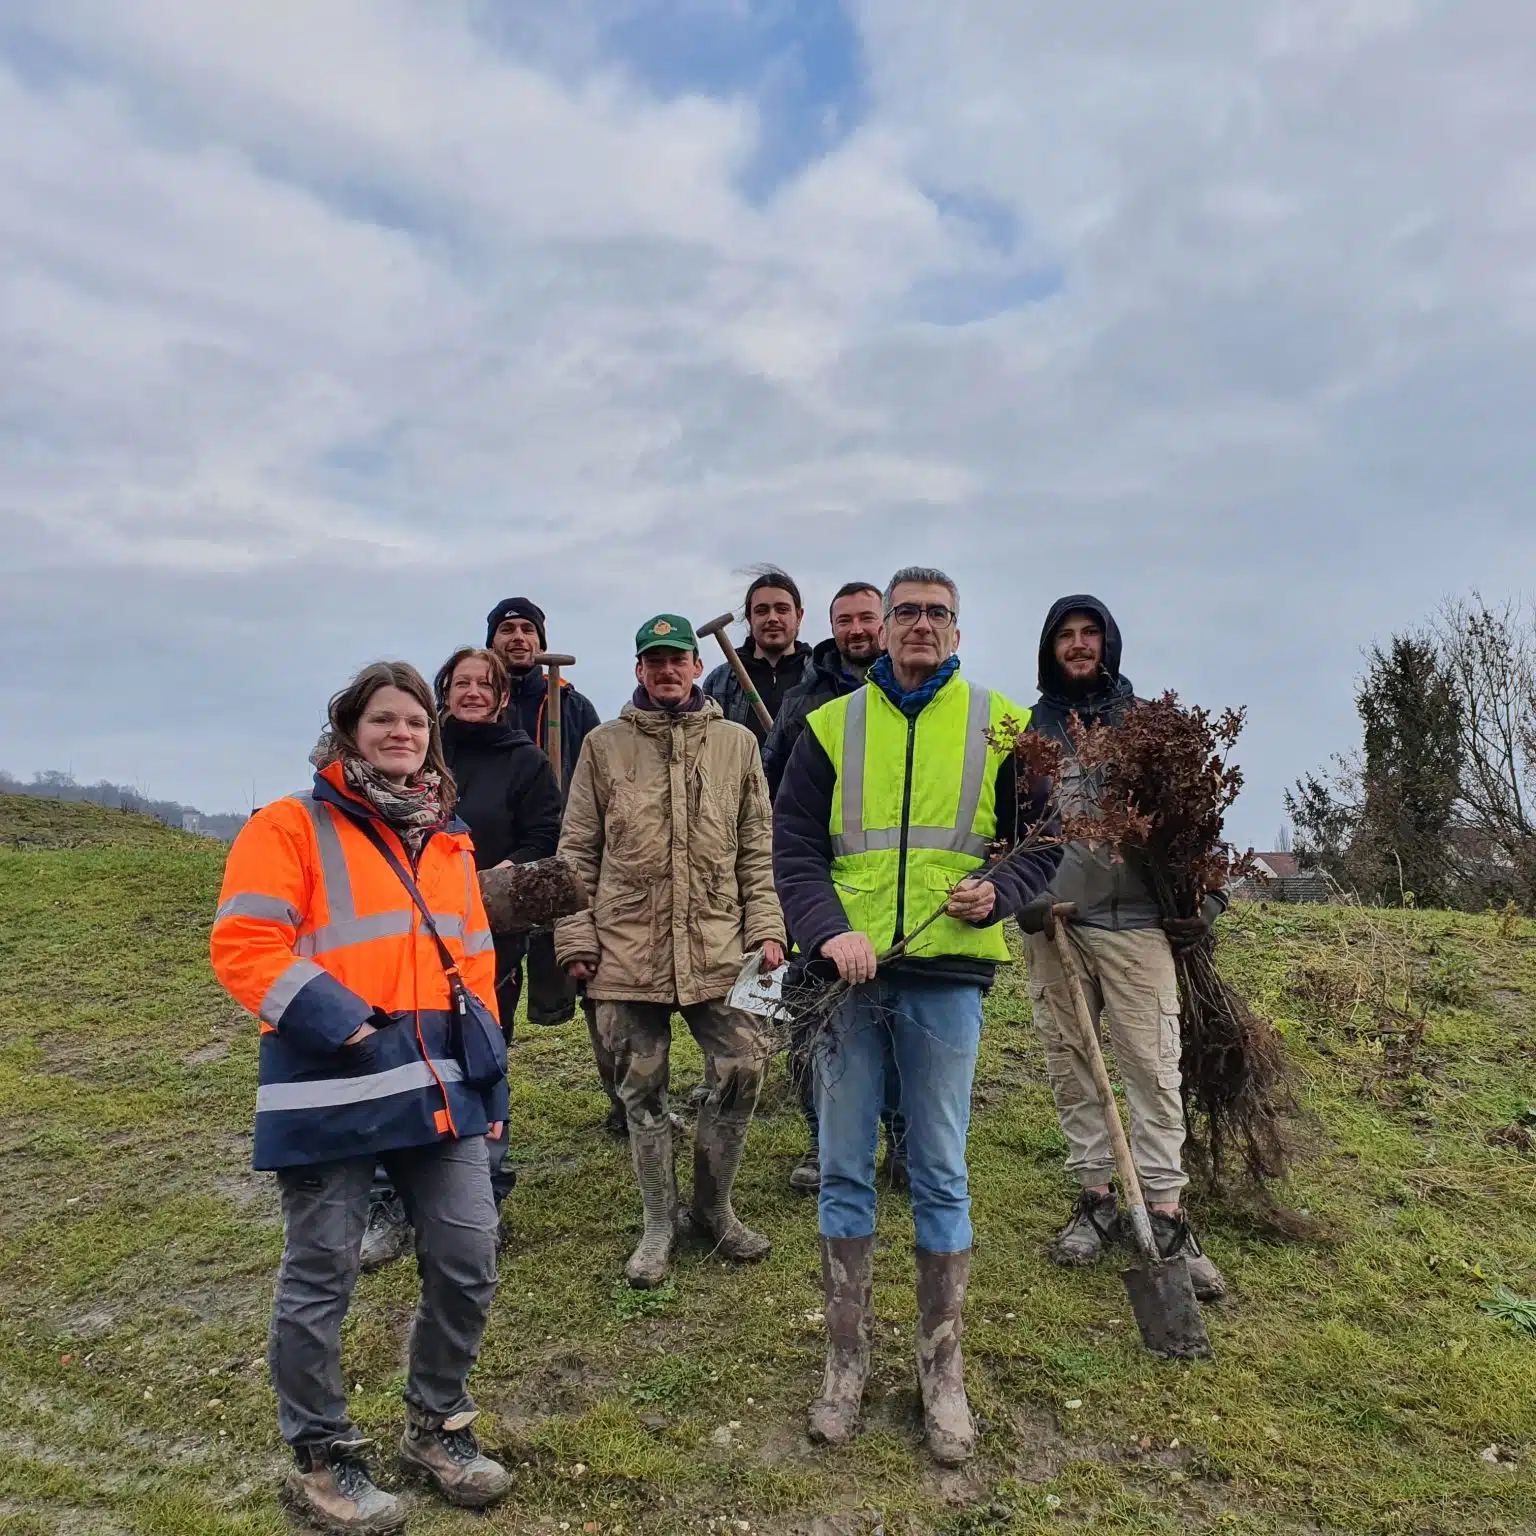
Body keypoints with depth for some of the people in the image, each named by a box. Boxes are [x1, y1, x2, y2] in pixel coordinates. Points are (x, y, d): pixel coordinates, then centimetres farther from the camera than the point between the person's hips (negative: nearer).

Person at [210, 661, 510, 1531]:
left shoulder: (450, 840, 14)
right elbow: (244, 946, -12)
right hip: (331, 1090, -5)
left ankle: (438, 1426, 32)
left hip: (441, 1085, 6)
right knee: (322, 1278, 8)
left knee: (468, 1264, 9)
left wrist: (489, 1075, 14)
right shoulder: (293, 826, -4)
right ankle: (322, 1458, 30)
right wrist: (343, 1026, -19)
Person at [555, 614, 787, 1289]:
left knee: (742, 1067, -1)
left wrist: (766, 928, 0)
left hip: (719, 947, 1)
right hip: (626, 949, 0)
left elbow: (758, 850, 8)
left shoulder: (736, 742, 7)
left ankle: (713, 1206, 23)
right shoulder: (604, 745, 4)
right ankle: (659, 1223, 27)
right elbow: (577, 852, 5)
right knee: (642, 1087, 8)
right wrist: (576, 938, -1)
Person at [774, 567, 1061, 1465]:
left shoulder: (999, 725, 7)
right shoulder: (832, 726, 8)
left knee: (942, 1177, 7)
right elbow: (793, 847, 5)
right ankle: (847, 1363, 25)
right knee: (845, 1172, 9)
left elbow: (1046, 839, 11)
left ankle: (944, 1374, 23)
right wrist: (828, 930, -11)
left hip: (947, 976, -1)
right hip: (848, 973, 1)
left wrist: (998, 892, -8)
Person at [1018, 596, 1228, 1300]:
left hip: (1135, 920, -1)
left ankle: (1165, 1219, 4)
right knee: (1070, 1066, 6)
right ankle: (1094, 1199, 18)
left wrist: (1202, 893, 0)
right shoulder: (1030, 729, 11)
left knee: (1153, 1069, -3)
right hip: (1053, 921, 2)